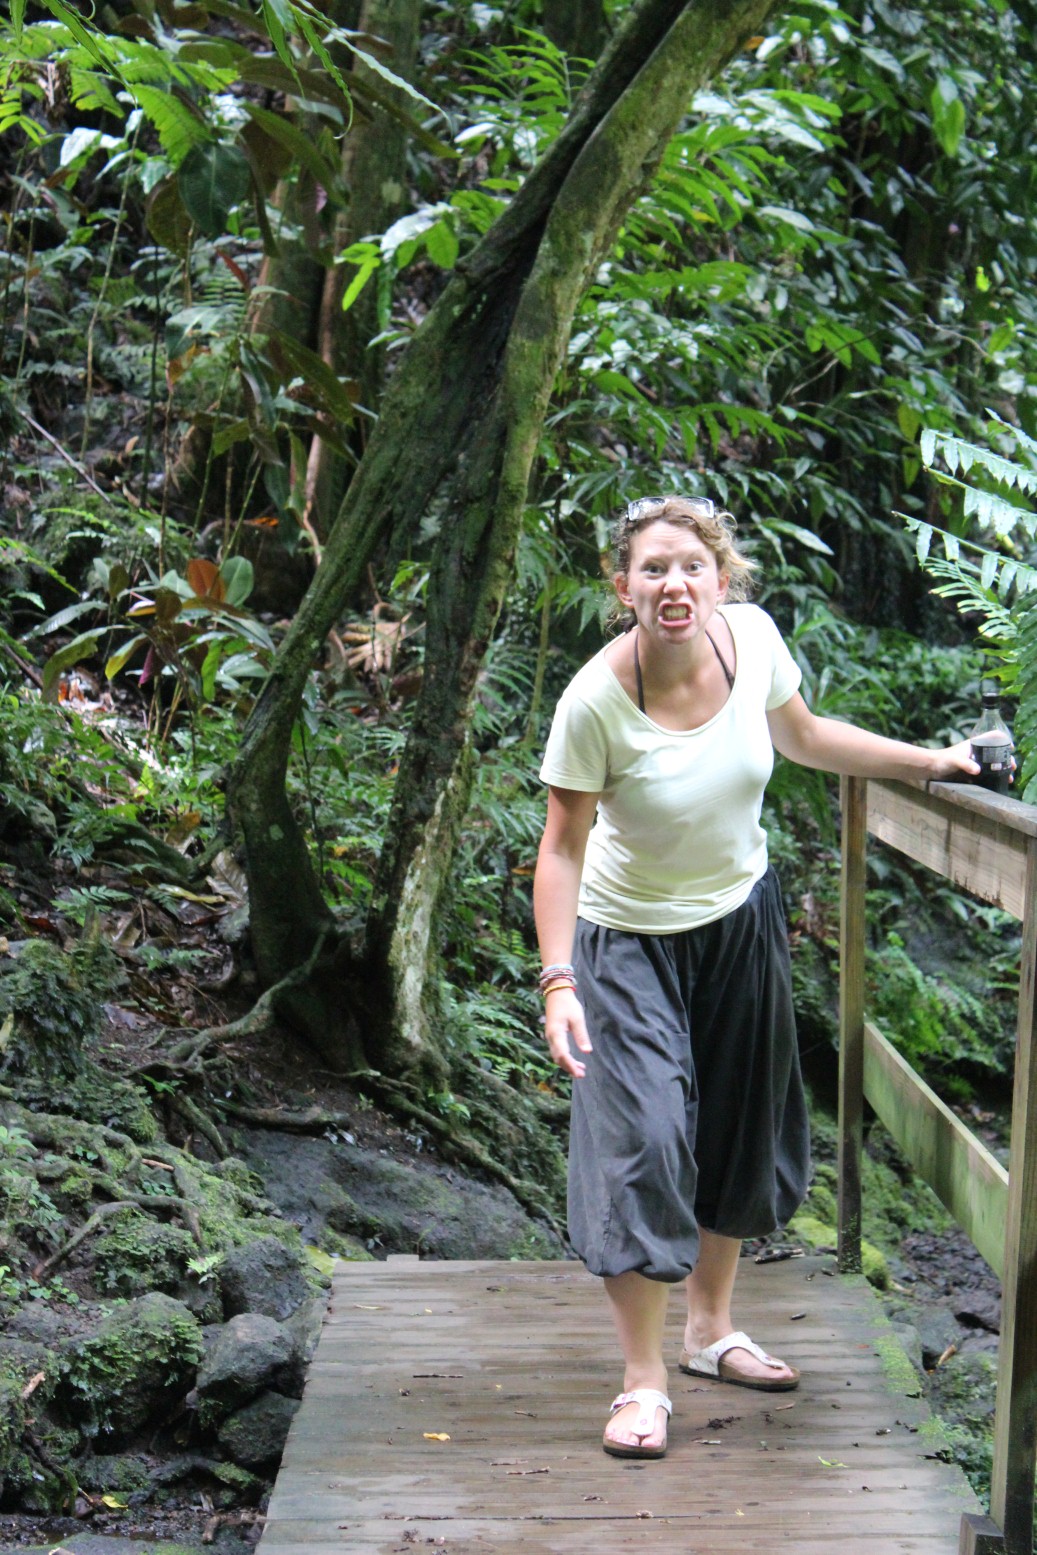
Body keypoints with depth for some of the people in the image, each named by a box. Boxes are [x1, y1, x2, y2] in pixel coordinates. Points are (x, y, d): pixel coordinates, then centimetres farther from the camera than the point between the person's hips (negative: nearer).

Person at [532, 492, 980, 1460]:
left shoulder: (752, 636, -16)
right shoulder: (595, 700, -27)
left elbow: (801, 737, 5)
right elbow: (562, 847, -19)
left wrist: (931, 761, 8)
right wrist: (558, 982, -26)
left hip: (742, 918, 5)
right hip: (631, 941, -5)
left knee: (741, 1128, 15)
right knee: (642, 1137, -12)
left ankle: (711, 1328, 36)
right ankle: (643, 1379, 4)